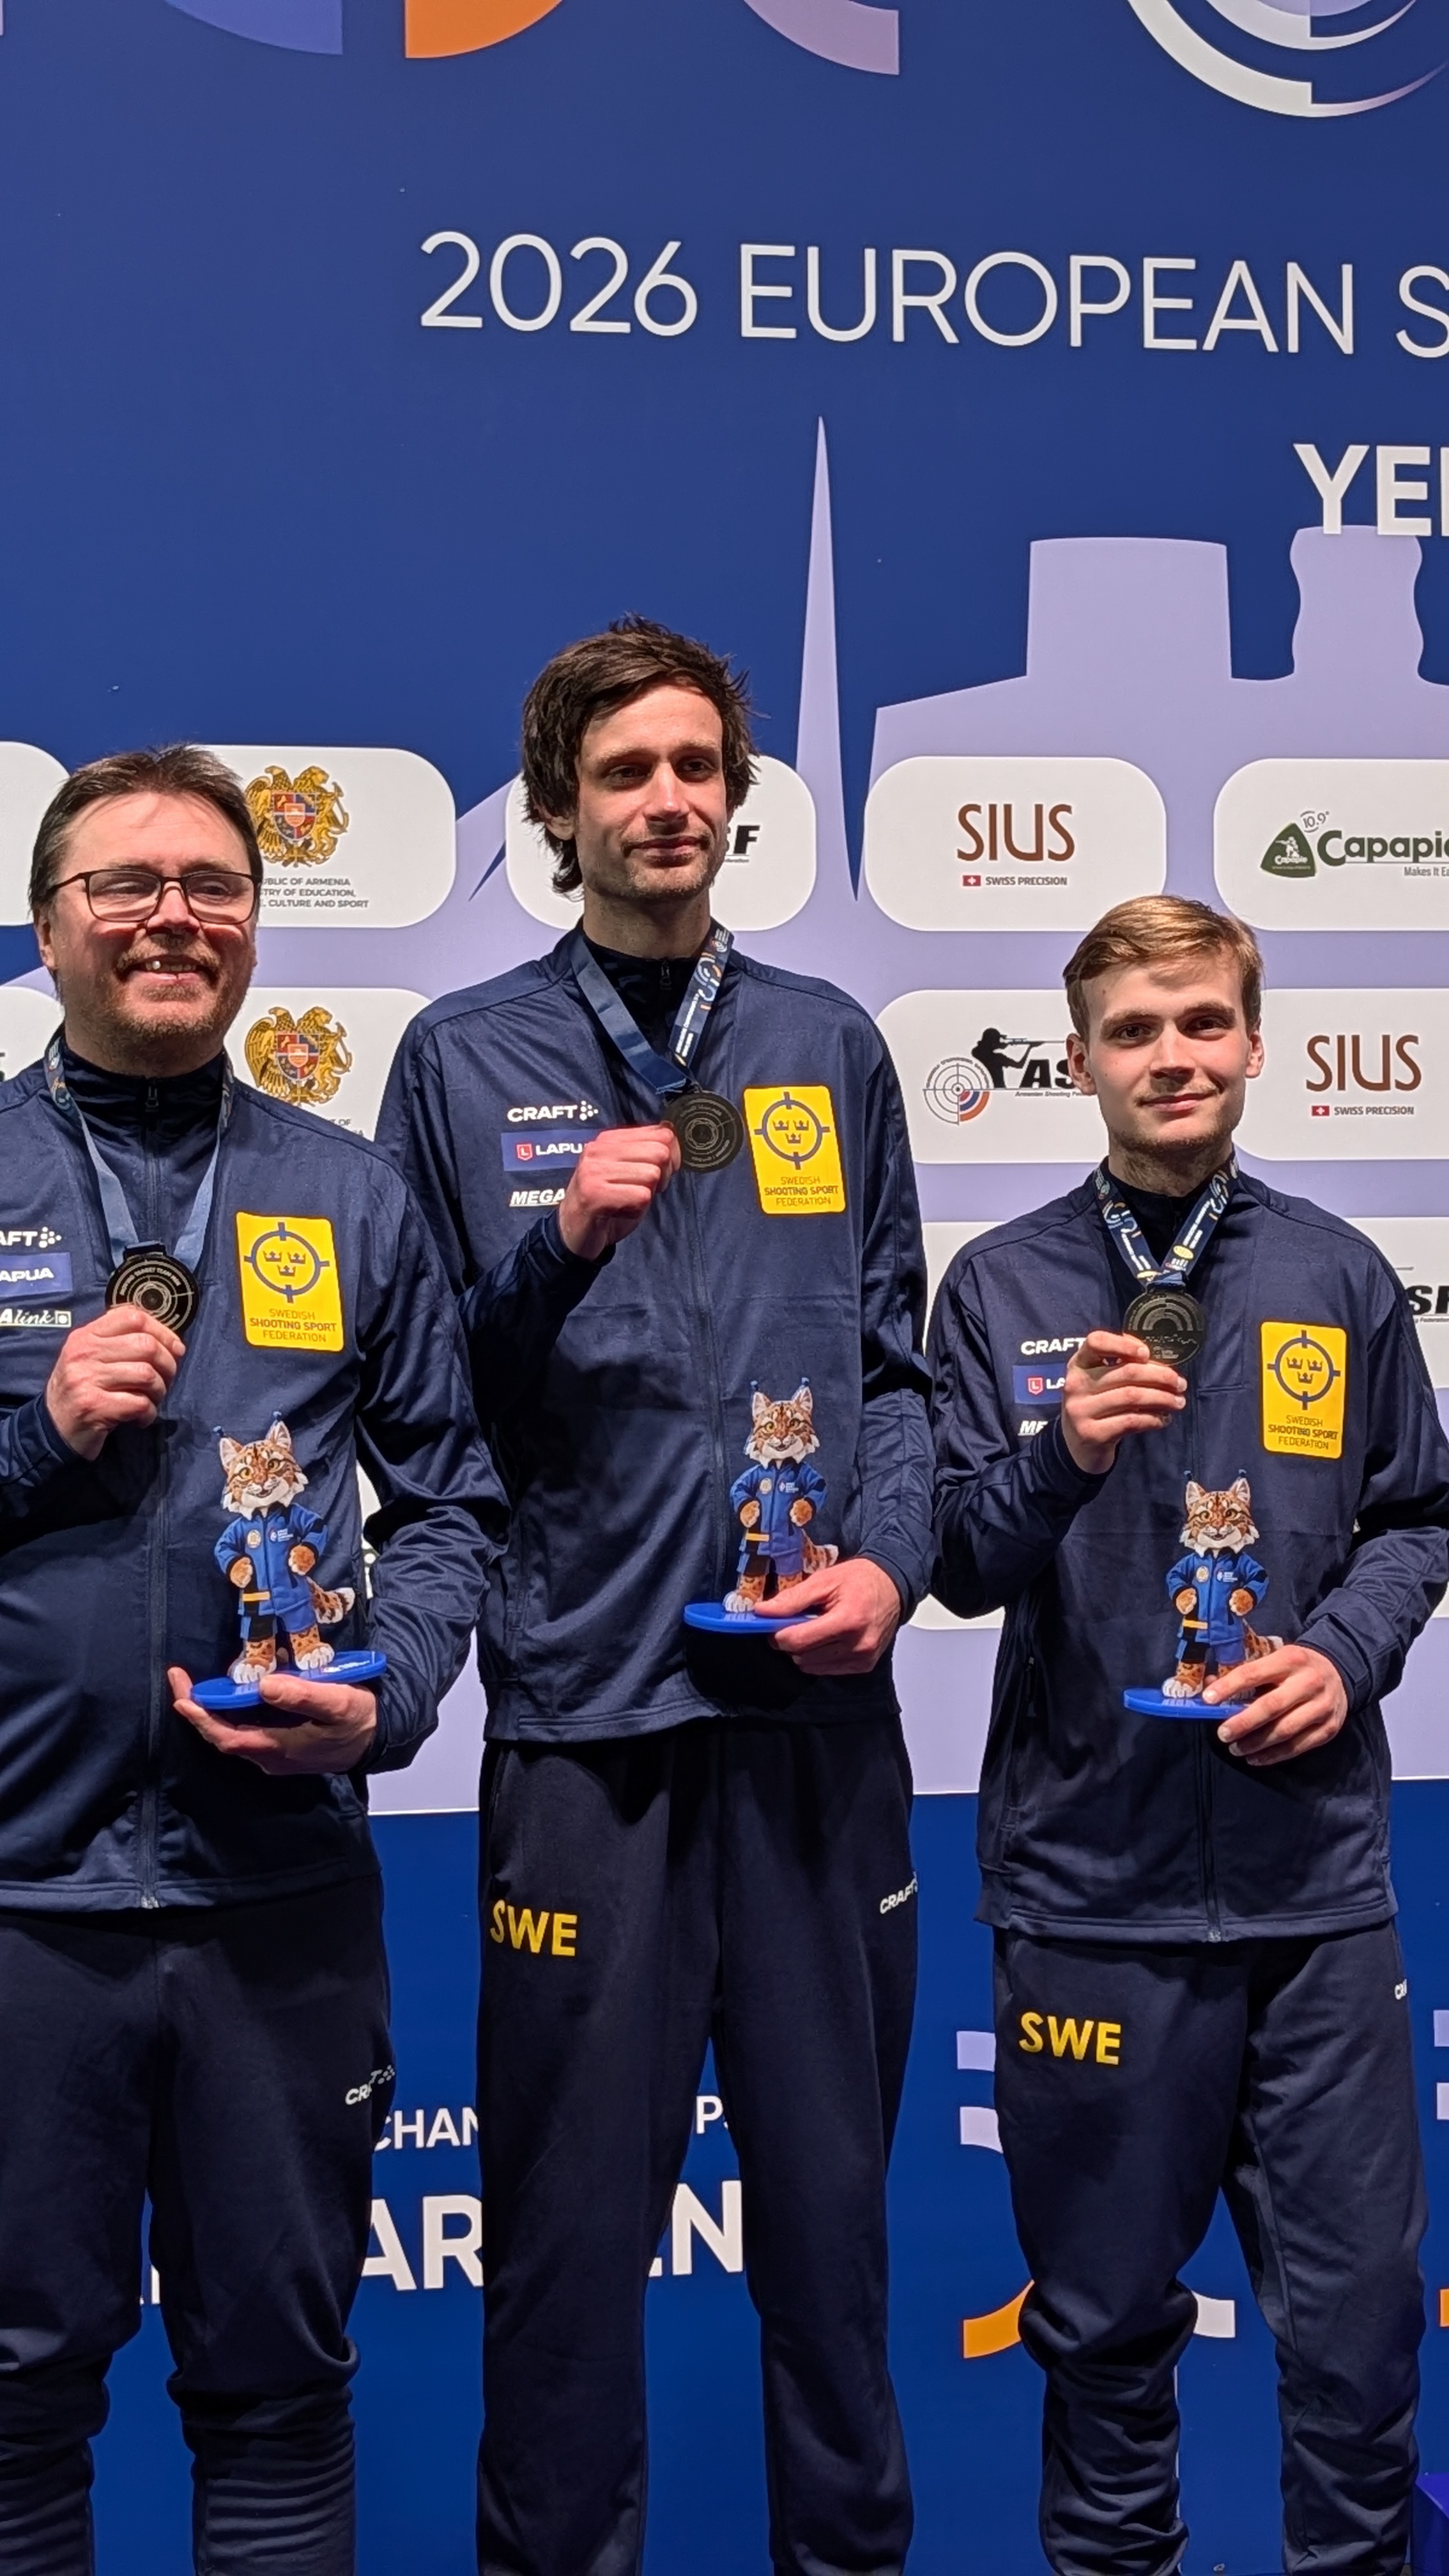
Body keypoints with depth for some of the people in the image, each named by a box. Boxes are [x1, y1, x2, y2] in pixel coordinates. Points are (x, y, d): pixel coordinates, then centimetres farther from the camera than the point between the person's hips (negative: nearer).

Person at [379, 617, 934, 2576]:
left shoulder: (827, 1045, 11)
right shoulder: (466, 1059, 4)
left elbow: (896, 1357, 11)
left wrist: (891, 1558, -3)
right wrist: (560, 1246, -13)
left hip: (817, 1698, 2)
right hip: (584, 1699, -2)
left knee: (832, 2175, 13)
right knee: (572, 2204, 8)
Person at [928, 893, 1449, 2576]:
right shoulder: (1002, 1286, 0)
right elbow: (959, 1565, -2)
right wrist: (1062, 1456, -20)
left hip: (1314, 1869, 1)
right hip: (1087, 1871, -1)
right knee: (1106, 2310, 14)